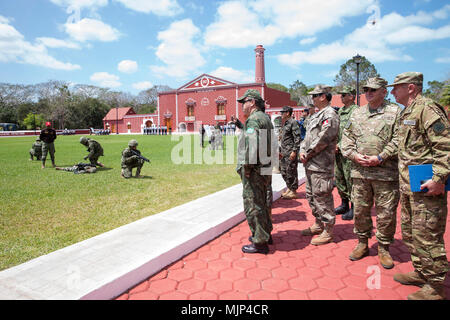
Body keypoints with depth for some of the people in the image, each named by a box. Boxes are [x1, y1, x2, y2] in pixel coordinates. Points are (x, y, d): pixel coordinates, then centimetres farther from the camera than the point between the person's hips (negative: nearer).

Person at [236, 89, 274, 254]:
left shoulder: (253, 119, -16)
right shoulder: (266, 118, 15)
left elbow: (251, 144, -26)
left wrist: (247, 167, -20)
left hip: (254, 171, -10)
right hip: (266, 168, 10)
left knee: (253, 205, -2)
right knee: (263, 202, 20)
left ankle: (260, 242, 7)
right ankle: (265, 233, 33)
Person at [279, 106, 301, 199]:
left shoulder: (293, 122, -10)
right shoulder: (284, 124, 17)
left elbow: (297, 138, -16)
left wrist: (294, 151, -20)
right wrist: (280, 151, 20)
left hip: (290, 152, -9)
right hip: (284, 152, 9)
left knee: (291, 172, -3)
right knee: (284, 171, 13)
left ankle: (293, 192, 7)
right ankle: (289, 188, 26)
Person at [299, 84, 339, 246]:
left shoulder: (330, 115, -12)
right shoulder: (316, 115, 19)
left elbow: (322, 139, -20)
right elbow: (308, 136, 19)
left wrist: (308, 154, -12)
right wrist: (302, 151, 3)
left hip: (321, 165, -10)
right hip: (310, 164, 10)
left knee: (322, 197, -4)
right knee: (311, 195, 18)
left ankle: (327, 232, 7)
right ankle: (318, 225, 32)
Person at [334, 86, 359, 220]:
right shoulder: (340, 111, 16)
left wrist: (340, 145, -17)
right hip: (339, 150, 9)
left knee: (350, 180, -4)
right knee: (339, 178, 14)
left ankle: (354, 208, 7)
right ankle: (344, 204, 28)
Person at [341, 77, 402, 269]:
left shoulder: (395, 112, 1)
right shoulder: (356, 113, 14)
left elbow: (398, 140, -6)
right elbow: (347, 138, 12)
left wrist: (380, 158, -15)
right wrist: (354, 155, -4)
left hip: (386, 173, -3)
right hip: (359, 171, 4)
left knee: (386, 213, 5)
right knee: (360, 210, 11)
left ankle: (384, 248, 22)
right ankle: (362, 243, 28)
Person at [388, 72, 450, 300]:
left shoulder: (427, 109, -14)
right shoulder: (406, 113, 16)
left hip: (426, 187, -10)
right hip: (408, 186, 10)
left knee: (426, 237, -2)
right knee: (409, 232, 19)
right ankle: (421, 272, 34)